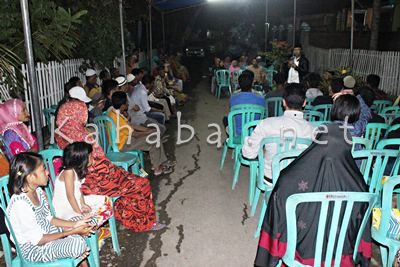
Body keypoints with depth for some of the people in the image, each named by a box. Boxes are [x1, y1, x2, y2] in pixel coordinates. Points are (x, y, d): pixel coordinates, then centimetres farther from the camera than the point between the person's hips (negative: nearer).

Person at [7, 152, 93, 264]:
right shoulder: (20, 204, -30)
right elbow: (38, 240, -24)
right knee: (78, 244, -22)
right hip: (33, 248, -8)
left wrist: (74, 224, -5)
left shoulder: (38, 191, -4)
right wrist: (72, 232, -21)